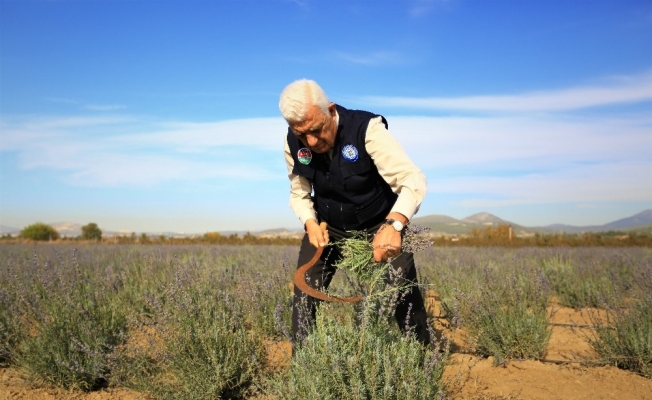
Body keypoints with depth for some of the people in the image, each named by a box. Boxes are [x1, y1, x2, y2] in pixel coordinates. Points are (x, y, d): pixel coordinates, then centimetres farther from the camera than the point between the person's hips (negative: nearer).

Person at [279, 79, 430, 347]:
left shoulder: (366, 129, -27)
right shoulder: (293, 142, -14)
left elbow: (412, 179, -35)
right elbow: (299, 193, 1)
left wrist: (393, 225, -52)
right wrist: (310, 223, -20)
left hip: (379, 225, -3)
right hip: (327, 227, 3)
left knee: (405, 295, -5)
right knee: (304, 294, -5)